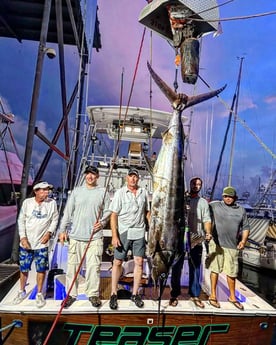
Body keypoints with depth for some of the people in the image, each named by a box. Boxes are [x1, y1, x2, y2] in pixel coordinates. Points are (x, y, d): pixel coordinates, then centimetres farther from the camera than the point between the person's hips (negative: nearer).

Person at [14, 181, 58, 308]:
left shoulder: (52, 203, -7)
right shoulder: (27, 202, -6)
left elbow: (55, 220, 2)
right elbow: (21, 220, -1)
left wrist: (49, 232, -11)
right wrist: (22, 237, -8)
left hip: (42, 243, -1)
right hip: (26, 243, 1)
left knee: (41, 269, 7)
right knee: (23, 269, 14)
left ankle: (39, 294, 27)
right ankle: (22, 292, 38)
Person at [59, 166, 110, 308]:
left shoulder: (103, 192, 6)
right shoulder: (76, 191, 7)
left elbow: (107, 211, 6)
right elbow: (68, 212, 5)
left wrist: (102, 222, -11)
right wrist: (63, 229, -1)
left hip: (95, 236, -1)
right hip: (75, 235, 1)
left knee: (94, 266, 0)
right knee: (73, 265, 7)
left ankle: (93, 294, 16)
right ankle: (71, 294, 21)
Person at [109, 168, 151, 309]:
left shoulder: (143, 192, 7)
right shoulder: (120, 193, -3)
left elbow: (147, 212, 14)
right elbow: (114, 215, -6)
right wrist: (114, 236, -12)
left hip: (139, 233, 3)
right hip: (123, 233, -2)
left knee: (139, 262, 3)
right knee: (117, 262, 4)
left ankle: (135, 294, 18)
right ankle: (113, 294, 17)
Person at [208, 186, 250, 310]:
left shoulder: (241, 210, 10)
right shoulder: (214, 206, 0)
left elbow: (245, 227, 14)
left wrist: (243, 240, -1)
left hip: (232, 246, 3)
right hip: (216, 244, -3)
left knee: (232, 272, 13)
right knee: (215, 269, 4)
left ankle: (232, 297, 32)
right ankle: (213, 296, 19)